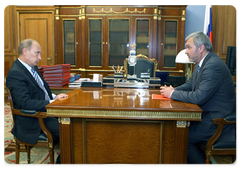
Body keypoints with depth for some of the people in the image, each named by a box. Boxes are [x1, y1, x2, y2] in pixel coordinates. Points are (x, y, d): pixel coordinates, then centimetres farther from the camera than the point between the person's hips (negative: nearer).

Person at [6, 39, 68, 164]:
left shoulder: (33, 67, 10)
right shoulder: (15, 74, -18)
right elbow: (25, 103, -25)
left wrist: (54, 97, 1)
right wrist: (51, 103, -24)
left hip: (45, 110, 9)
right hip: (33, 121, -9)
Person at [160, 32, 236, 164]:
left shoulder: (213, 66, -24)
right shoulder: (201, 63, 8)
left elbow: (199, 97, -29)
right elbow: (190, 84, 15)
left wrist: (173, 93, -18)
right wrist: (173, 90, -4)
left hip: (218, 122, -9)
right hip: (207, 115, 10)